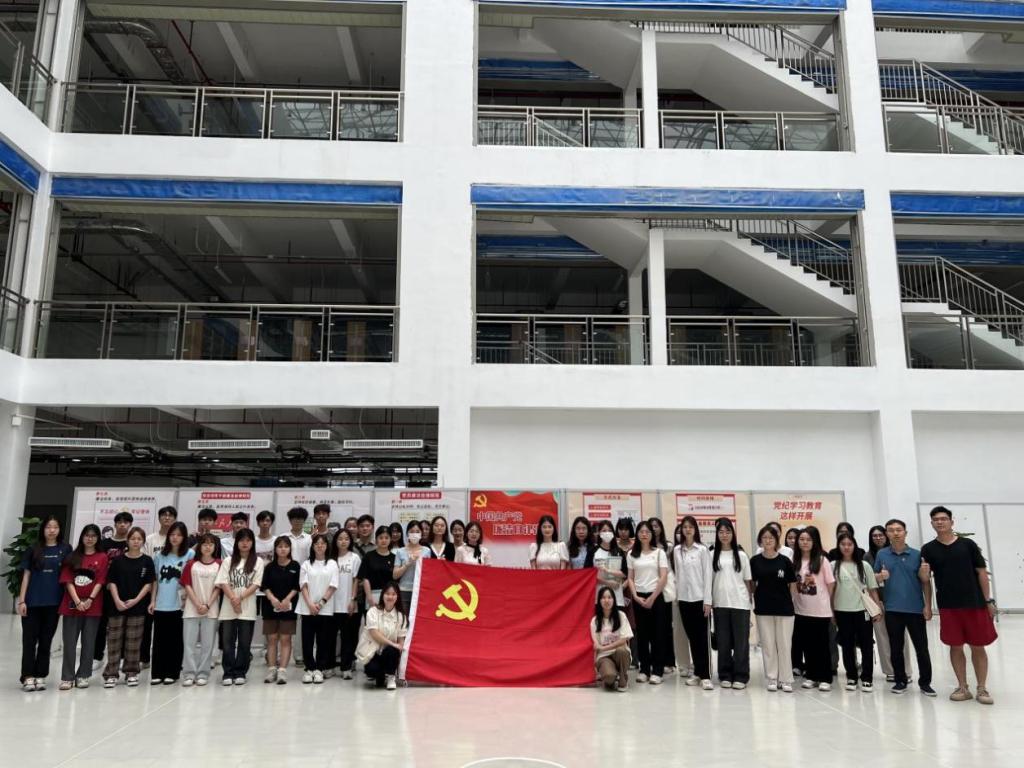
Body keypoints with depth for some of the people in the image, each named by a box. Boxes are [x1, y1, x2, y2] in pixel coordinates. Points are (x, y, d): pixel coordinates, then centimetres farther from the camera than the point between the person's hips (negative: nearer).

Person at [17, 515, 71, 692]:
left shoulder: (65, 550, 4)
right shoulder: (33, 549, 5)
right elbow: (26, 575, 4)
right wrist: (21, 600, -2)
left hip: (54, 602, 0)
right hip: (33, 601, 0)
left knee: (46, 640, 6)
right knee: (29, 640, 0)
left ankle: (40, 676, 14)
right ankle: (28, 677, 6)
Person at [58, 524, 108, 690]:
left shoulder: (102, 558, 4)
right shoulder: (72, 557, 8)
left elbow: (100, 582, -2)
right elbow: (68, 580, -1)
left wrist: (90, 600, -15)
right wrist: (77, 601, -12)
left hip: (92, 606, -1)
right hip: (72, 605, 1)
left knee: (88, 642, 4)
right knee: (69, 642, 1)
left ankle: (83, 676, 13)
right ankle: (67, 677, 7)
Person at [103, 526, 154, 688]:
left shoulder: (147, 561, 1)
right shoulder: (118, 560, 2)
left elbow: (149, 584, 0)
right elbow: (112, 582, 1)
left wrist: (135, 600, -10)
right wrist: (117, 600, -11)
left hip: (138, 606, 0)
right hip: (117, 605, 0)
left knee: (133, 641, 6)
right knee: (114, 640, 2)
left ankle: (131, 673, 15)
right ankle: (111, 674, 9)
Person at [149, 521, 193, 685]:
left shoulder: (190, 554, -2)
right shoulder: (159, 555, 8)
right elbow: (155, 580, 12)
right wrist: (152, 600, 6)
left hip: (179, 605, -2)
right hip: (160, 605, 2)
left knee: (175, 640, 5)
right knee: (159, 640, 6)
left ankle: (172, 673, 14)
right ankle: (157, 673, 14)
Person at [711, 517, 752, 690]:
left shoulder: (741, 555, 5)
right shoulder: (712, 555, 5)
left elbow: (747, 581, 7)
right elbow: (709, 580, 5)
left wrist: (749, 600, 2)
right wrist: (709, 601, 0)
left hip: (740, 603, -1)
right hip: (720, 603, 1)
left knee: (741, 640, 1)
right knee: (723, 640, 5)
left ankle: (740, 676, 7)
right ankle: (725, 675, 13)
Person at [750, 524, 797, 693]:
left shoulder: (784, 560, -3)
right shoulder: (755, 561, -1)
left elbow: (793, 585, 3)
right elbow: (751, 583, 6)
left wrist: (788, 601, 1)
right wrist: (755, 601, 2)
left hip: (784, 609, -1)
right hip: (763, 609, 1)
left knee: (784, 644, 4)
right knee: (768, 644, 7)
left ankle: (786, 679, 14)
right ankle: (772, 678, 17)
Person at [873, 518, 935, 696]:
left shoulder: (916, 555, 0)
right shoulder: (881, 554, 3)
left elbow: (926, 581, 2)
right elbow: (874, 578, 10)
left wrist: (927, 605, -4)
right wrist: (881, 577, -13)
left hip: (916, 609, -1)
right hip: (892, 610, 1)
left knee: (921, 648, 5)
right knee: (896, 648, 9)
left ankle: (925, 682, 17)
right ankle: (900, 681, 20)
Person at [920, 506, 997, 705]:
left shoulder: (968, 544, 0)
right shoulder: (928, 549, 3)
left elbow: (982, 572, 2)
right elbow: (925, 580, 3)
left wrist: (988, 601, -2)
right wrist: (924, 573, -20)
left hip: (974, 604, -1)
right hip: (948, 606, 1)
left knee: (978, 646, 5)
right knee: (956, 646, 7)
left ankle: (982, 688, 17)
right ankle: (963, 687, 19)